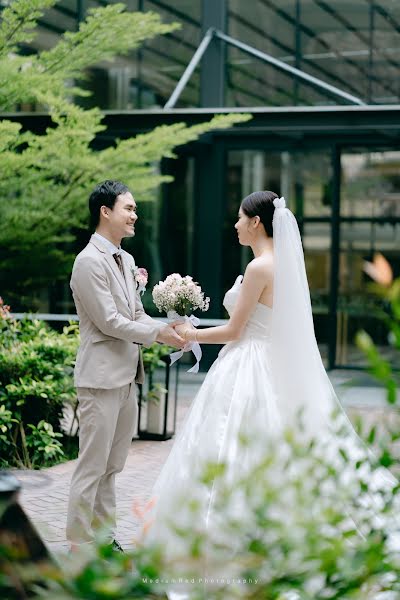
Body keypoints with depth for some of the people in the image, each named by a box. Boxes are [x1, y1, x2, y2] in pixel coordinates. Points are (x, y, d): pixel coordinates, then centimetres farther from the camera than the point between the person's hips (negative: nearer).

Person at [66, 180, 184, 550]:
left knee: (112, 466, 15)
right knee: (92, 467, -4)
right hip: (102, 377, -9)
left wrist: (168, 329, -1)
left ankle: (105, 537, 23)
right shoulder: (90, 261, -14)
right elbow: (109, 322, -17)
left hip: (126, 377, 9)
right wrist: (158, 334, -12)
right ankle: (80, 545, 3)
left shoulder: (126, 260, 14)